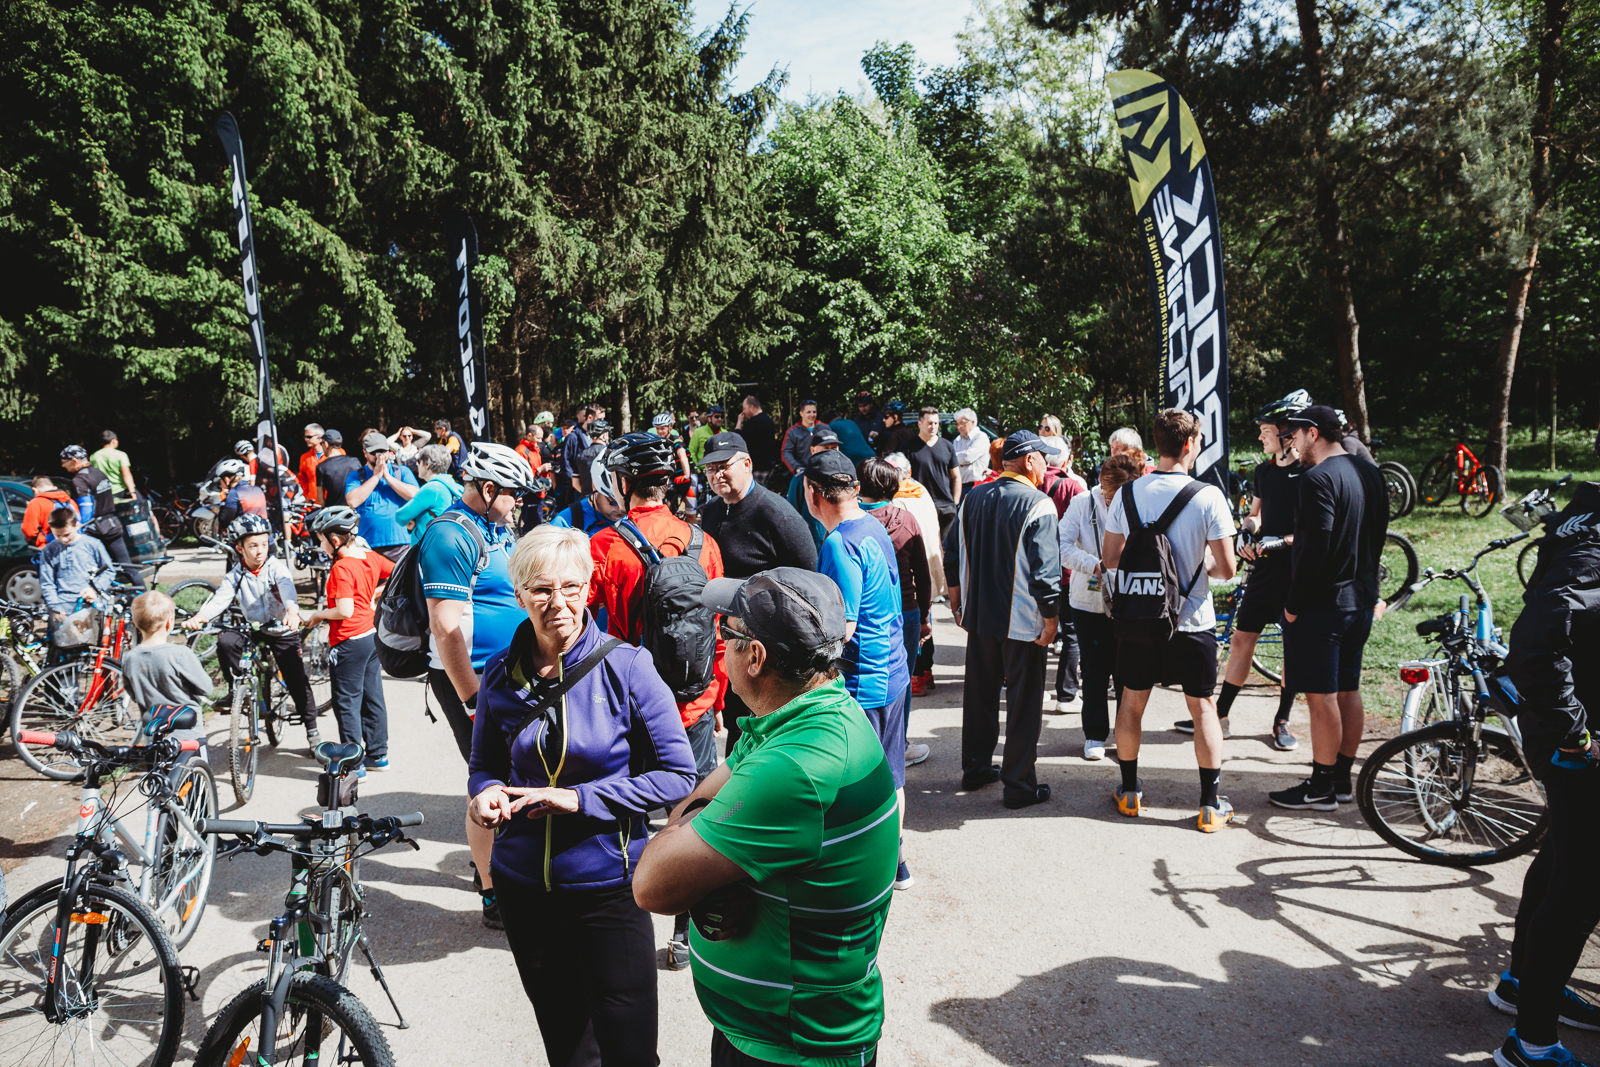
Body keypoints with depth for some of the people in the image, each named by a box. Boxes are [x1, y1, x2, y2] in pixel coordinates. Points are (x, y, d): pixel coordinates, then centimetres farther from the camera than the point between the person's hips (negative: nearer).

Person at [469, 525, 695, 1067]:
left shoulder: (625, 666, -14)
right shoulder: (500, 674, -2)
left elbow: (678, 776, -12)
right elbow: (485, 764, 12)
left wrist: (580, 797, -20)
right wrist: (486, 793, -11)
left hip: (608, 885, -3)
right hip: (523, 883, 4)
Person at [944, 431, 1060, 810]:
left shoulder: (974, 498, 5)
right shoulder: (1038, 504, -15)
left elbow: (952, 552, 11)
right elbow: (1045, 568, -19)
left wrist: (957, 600, 21)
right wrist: (1051, 617, -10)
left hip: (979, 615, 6)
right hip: (1022, 621, -6)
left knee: (979, 693, 18)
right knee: (1024, 702, 4)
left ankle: (975, 769, 31)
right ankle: (1018, 785, 11)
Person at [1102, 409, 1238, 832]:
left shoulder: (1126, 493, -4)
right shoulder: (1208, 497, -14)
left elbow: (1110, 562, 2)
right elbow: (1226, 569, -12)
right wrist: (1202, 565, 8)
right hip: (1192, 622, -2)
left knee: (1131, 702, 16)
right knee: (1202, 707, 10)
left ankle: (1129, 790, 28)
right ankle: (1211, 805, 16)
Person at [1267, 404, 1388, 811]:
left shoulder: (1318, 479, -18)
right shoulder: (1371, 473, 11)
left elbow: (1314, 548, -23)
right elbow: (1378, 535, 17)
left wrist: (1294, 604, -15)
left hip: (1321, 605, -9)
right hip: (1361, 601, 9)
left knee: (1321, 697, -2)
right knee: (1348, 690, 15)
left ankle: (1321, 788, 6)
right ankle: (1343, 779, 25)